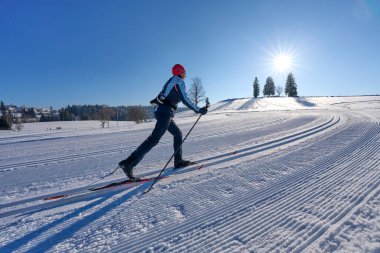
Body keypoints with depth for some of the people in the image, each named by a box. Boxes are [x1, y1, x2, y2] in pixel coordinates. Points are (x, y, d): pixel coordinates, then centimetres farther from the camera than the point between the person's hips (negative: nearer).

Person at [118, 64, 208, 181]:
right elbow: (185, 99, -9)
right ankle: (129, 163, -19)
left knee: (178, 133, 17)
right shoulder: (179, 81, 0)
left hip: (160, 110, 10)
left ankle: (178, 161, 20)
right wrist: (198, 110, -6)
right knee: (154, 138, -16)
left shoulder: (171, 81, 26)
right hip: (166, 111, -10)